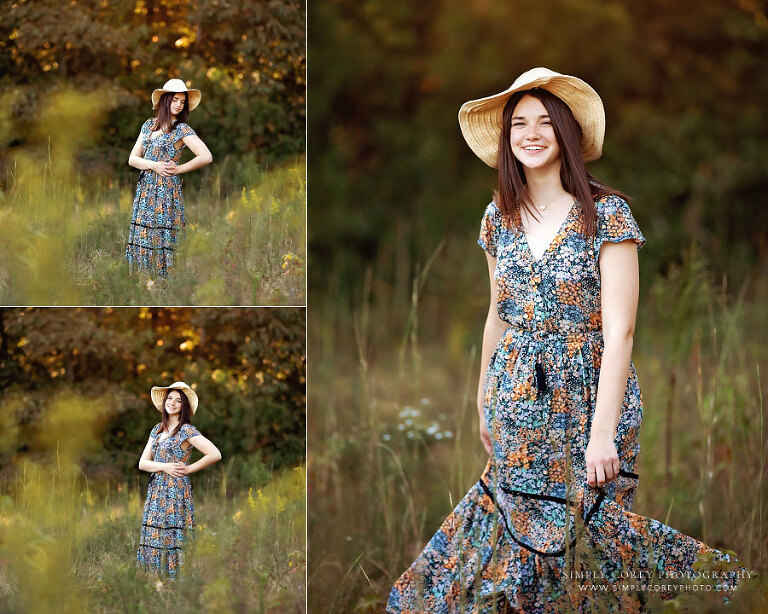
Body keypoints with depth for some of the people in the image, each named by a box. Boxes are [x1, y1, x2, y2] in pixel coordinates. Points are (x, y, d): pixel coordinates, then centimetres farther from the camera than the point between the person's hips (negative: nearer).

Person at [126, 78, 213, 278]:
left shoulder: (182, 130, -2)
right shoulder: (149, 125, 13)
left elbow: (206, 157, -12)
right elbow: (132, 158, 11)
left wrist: (178, 169, -7)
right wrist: (153, 165, -7)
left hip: (167, 190, -5)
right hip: (145, 189, 5)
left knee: (161, 237, -9)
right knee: (142, 238, 1)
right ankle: (145, 284, 4)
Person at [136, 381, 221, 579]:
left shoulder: (187, 431, -5)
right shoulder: (157, 430, 14)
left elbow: (215, 454, -12)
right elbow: (142, 462, 10)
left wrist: (189, 469, -8)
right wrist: (164, 467, -8)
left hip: (176, 493, -6)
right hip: (155, 493, 6)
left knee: (173, 539, -10)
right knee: (154, 539, 2)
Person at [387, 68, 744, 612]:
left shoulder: (606, 214, -10)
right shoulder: (499, 216, 6)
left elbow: (619, 330, -14)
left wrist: (603, 429, -19)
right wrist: (485, 402, 19)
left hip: (589, 396, -4)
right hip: (517, 399, 4)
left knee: (581, 522, 0)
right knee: (524, 524, 5)